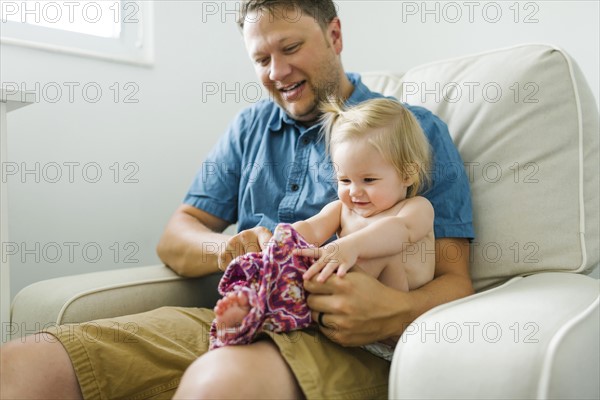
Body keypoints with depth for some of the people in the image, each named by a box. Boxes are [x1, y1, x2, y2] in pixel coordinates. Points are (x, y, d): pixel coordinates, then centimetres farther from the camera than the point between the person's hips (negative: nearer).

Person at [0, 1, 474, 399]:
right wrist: (224, 248, -7)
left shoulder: (416, 131, 6)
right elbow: (174, 241, 17)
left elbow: (455, 282, -1)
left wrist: (395, 312, -24)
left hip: (341, 342, -3)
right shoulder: (250, 127, 20)